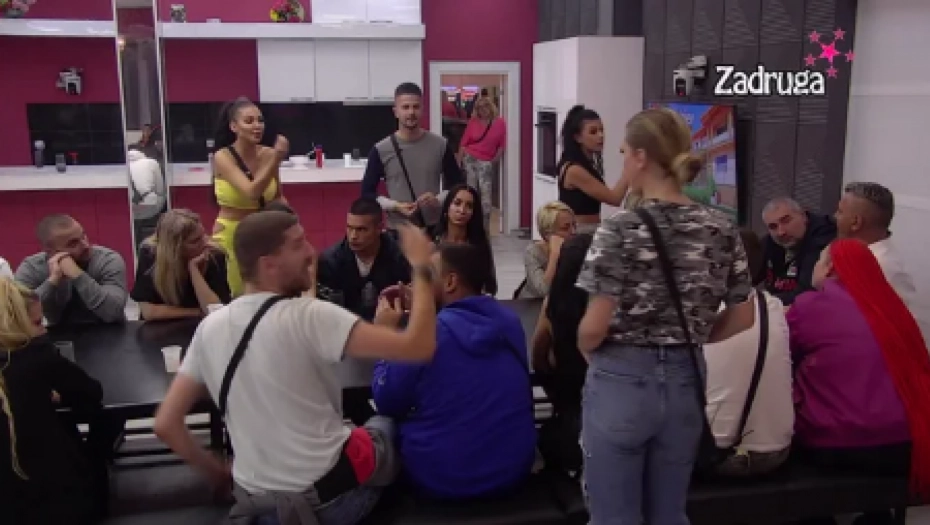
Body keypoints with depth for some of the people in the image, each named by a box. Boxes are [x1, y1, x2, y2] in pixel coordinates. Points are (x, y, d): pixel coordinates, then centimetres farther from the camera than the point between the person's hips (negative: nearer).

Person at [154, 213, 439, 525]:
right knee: (383, 425, 26)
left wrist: (222, 475, 11)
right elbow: (419, 348, -28)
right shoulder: (308, 316, -23)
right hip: (329, 495, -4)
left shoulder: (209, 327, -4)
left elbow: (166, 425, -1)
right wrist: (421, 267, -16)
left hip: (254, 497, 4)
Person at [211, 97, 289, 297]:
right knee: (236, 296, 5)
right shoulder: (223, 157, -14)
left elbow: (277, 196, 13)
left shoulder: (268, 154, -3)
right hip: (230, 236, -3)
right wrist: (276, 160, -34)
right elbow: (251, 192, -29)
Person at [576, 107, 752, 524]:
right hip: (685, 382, 5)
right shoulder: (722, 230, 0)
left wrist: (586, 351, 3)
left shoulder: (622, 230, -16)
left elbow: (594, 328, -18)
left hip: (622, 383, -5)